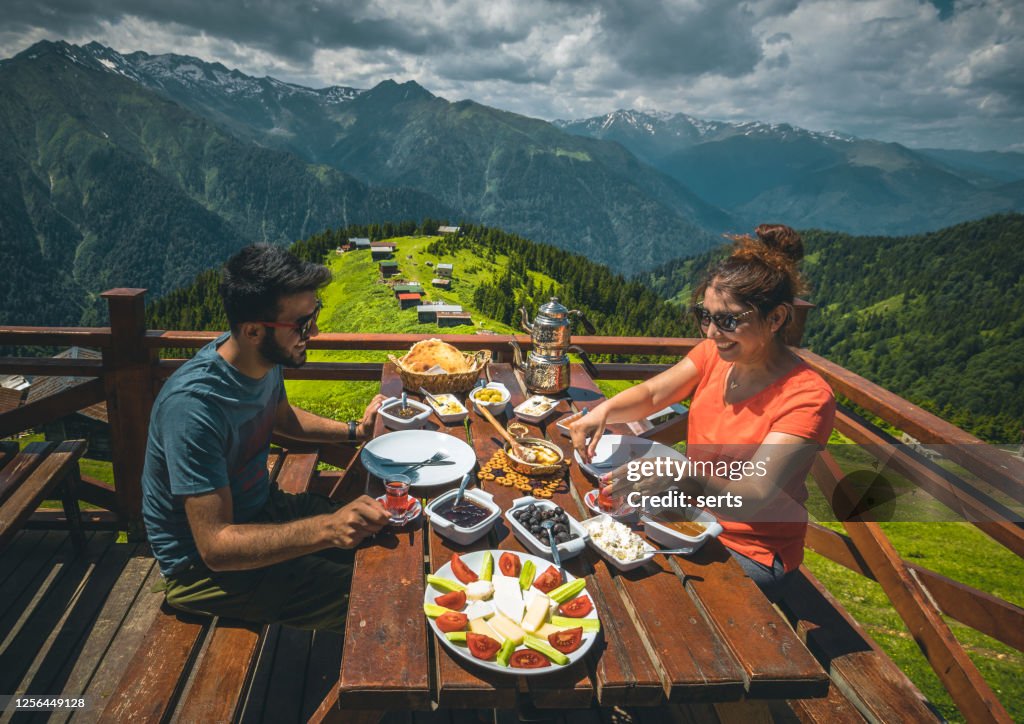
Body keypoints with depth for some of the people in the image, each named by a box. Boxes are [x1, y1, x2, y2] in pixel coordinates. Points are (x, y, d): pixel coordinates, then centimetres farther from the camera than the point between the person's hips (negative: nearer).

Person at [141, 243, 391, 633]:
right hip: (202, 564, -8)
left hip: (261, 506, 8)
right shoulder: (193, 405, -35)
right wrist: (326, 528, -45)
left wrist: (355, 430, 2)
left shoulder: (266, 358, -9)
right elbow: (215, 546, -34)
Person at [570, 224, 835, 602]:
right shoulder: (716, 351, -7)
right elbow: (652, 394, 0)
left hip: (751, 554, -5)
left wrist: (682, 480, -51)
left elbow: (755, 498, -32)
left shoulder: (807, 397, -25)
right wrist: (605, 410, -22)